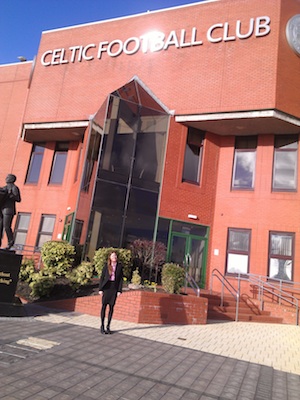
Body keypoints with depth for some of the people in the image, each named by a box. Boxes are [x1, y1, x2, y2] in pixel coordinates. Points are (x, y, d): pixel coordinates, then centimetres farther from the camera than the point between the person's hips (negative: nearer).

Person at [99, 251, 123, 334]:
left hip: (114, 288, 1)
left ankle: (108, 326, 15)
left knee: (111, 307, 5)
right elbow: (102, 277, 1)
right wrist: (100, 289, -5)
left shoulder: (119, 266, 3)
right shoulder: (106, 266, 1)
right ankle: (102, 326, 10)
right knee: (104, 306, 0)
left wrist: (119, 290, -3)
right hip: (106, 287, -1)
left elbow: (121, 279, 3)